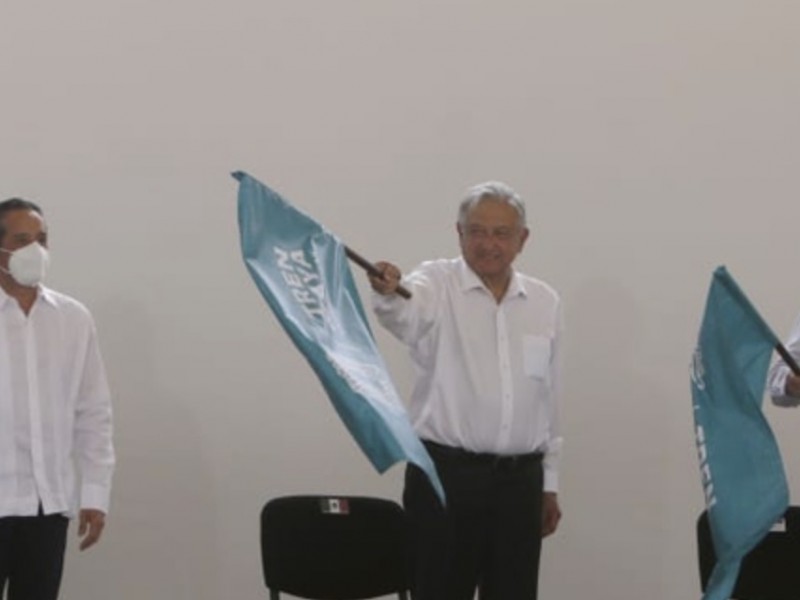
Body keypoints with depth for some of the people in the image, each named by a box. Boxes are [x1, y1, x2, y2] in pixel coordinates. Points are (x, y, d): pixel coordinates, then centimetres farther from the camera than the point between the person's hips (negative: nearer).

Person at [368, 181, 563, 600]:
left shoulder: (545, 303, 9)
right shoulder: (437, 284, -5)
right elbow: (405, 312, -30)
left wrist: (549, 482, 16)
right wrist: (387, 293, -54)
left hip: (518, 481, 4)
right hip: (446, 476, -4)